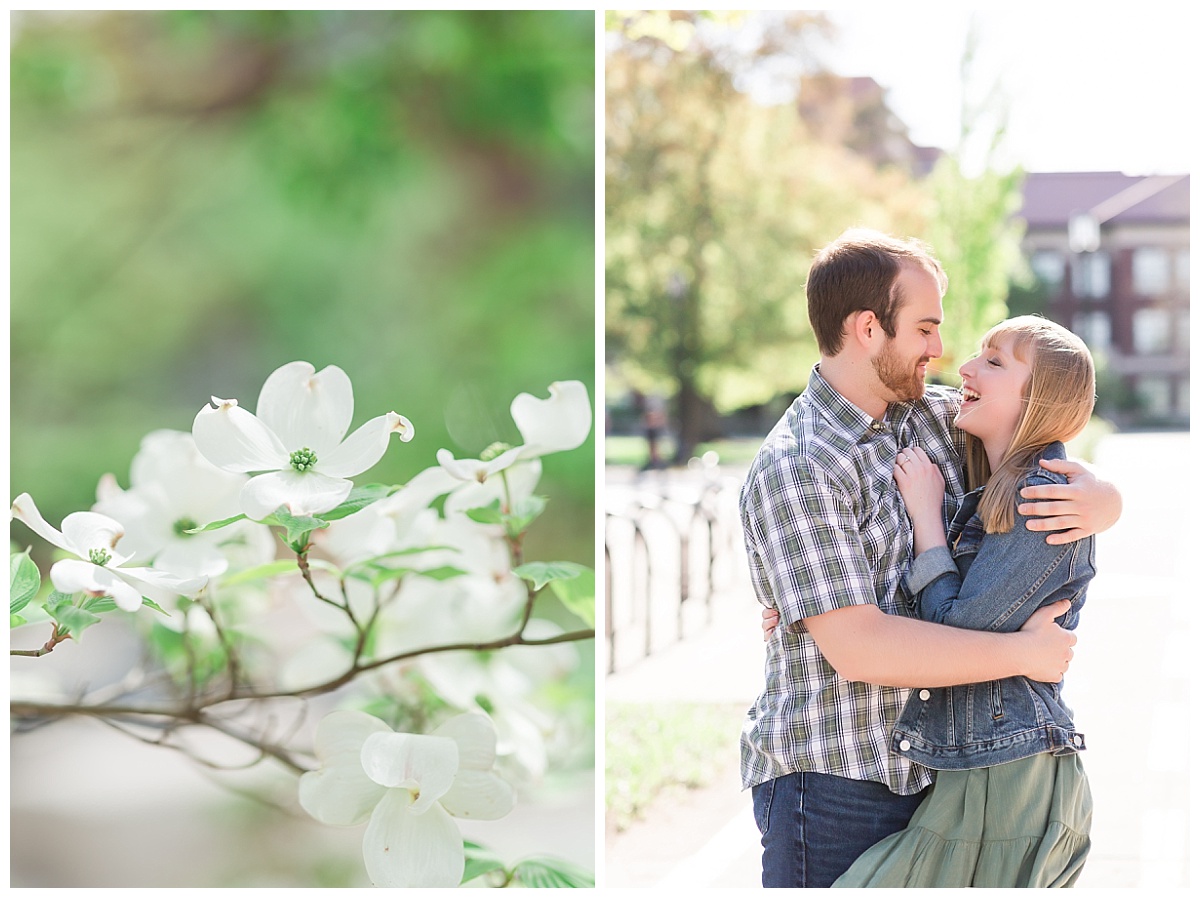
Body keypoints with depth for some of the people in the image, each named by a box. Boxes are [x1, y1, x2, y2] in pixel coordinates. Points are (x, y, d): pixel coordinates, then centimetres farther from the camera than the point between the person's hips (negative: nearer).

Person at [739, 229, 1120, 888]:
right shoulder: (793, 468, -17)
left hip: (929, 771, 7)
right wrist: (1021, 653, -17)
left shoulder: (939, 416, 6)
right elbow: (856, 646, -24)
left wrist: (1099, 501, -12)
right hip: (831, 779, -7)